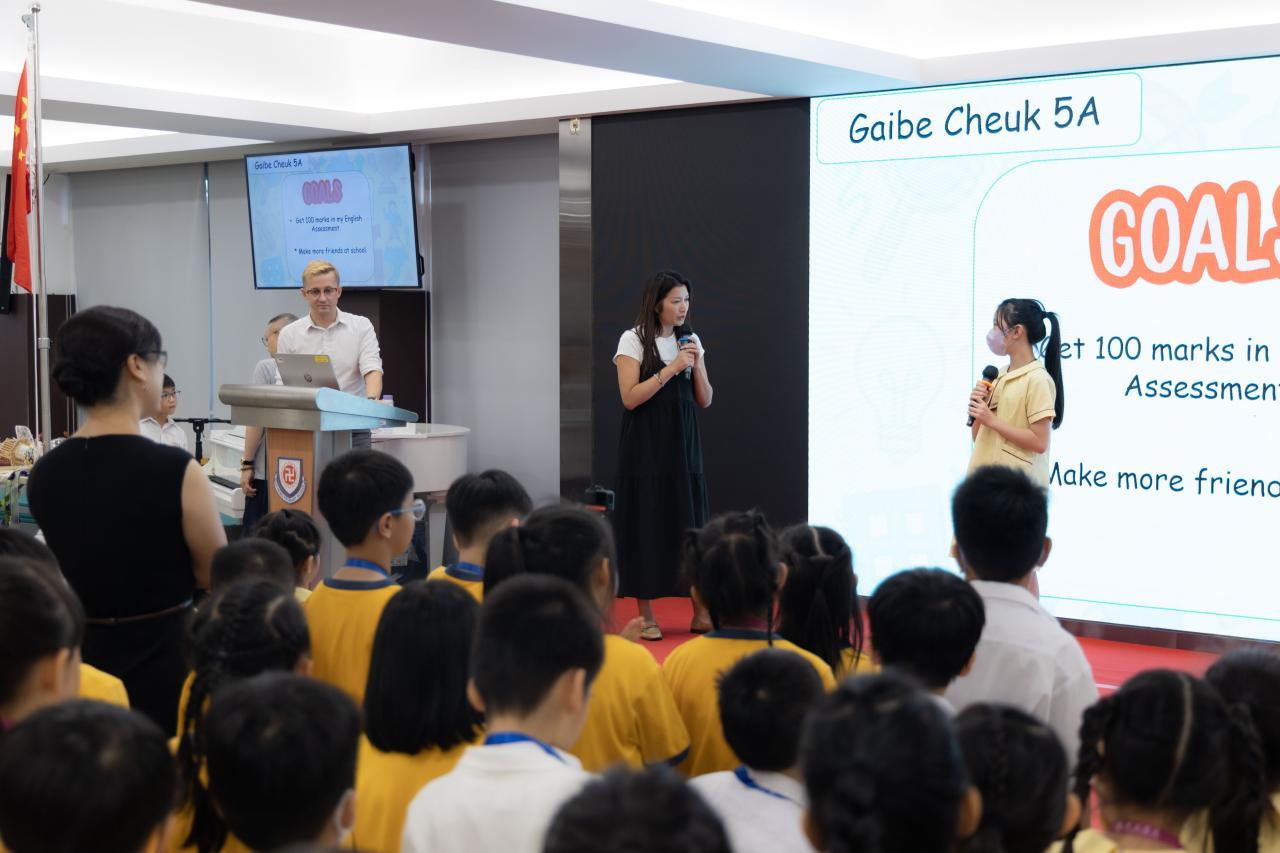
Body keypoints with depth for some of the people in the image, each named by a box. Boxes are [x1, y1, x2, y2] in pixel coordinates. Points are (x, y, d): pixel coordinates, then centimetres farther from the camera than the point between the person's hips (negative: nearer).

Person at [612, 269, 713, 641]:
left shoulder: (690, 340, 10)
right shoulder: (634, 340, -5)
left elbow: (705, 400, 9)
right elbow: (630, 398, -13)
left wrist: (696, 365, -7)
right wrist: (671, 369, -18)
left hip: (683, 444, 4)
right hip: (645, 446, -4)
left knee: (690, 520, 3)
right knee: (645, 522, -2)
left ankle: (700, 611, 9)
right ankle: (645, 614, 7)